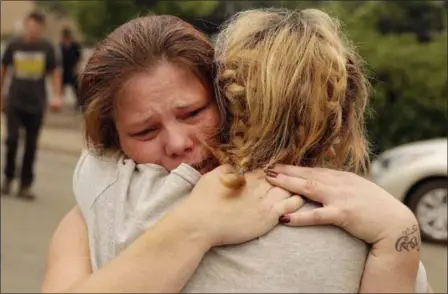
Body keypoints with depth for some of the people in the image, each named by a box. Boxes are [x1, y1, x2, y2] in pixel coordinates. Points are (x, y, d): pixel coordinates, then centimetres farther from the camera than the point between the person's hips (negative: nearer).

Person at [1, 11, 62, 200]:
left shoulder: (47, 48, -1)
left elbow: (55, 73, 7)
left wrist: (56, 96, -4)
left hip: (36, 104, 0)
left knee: (31, 146, 3)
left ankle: (25, 185, 12)